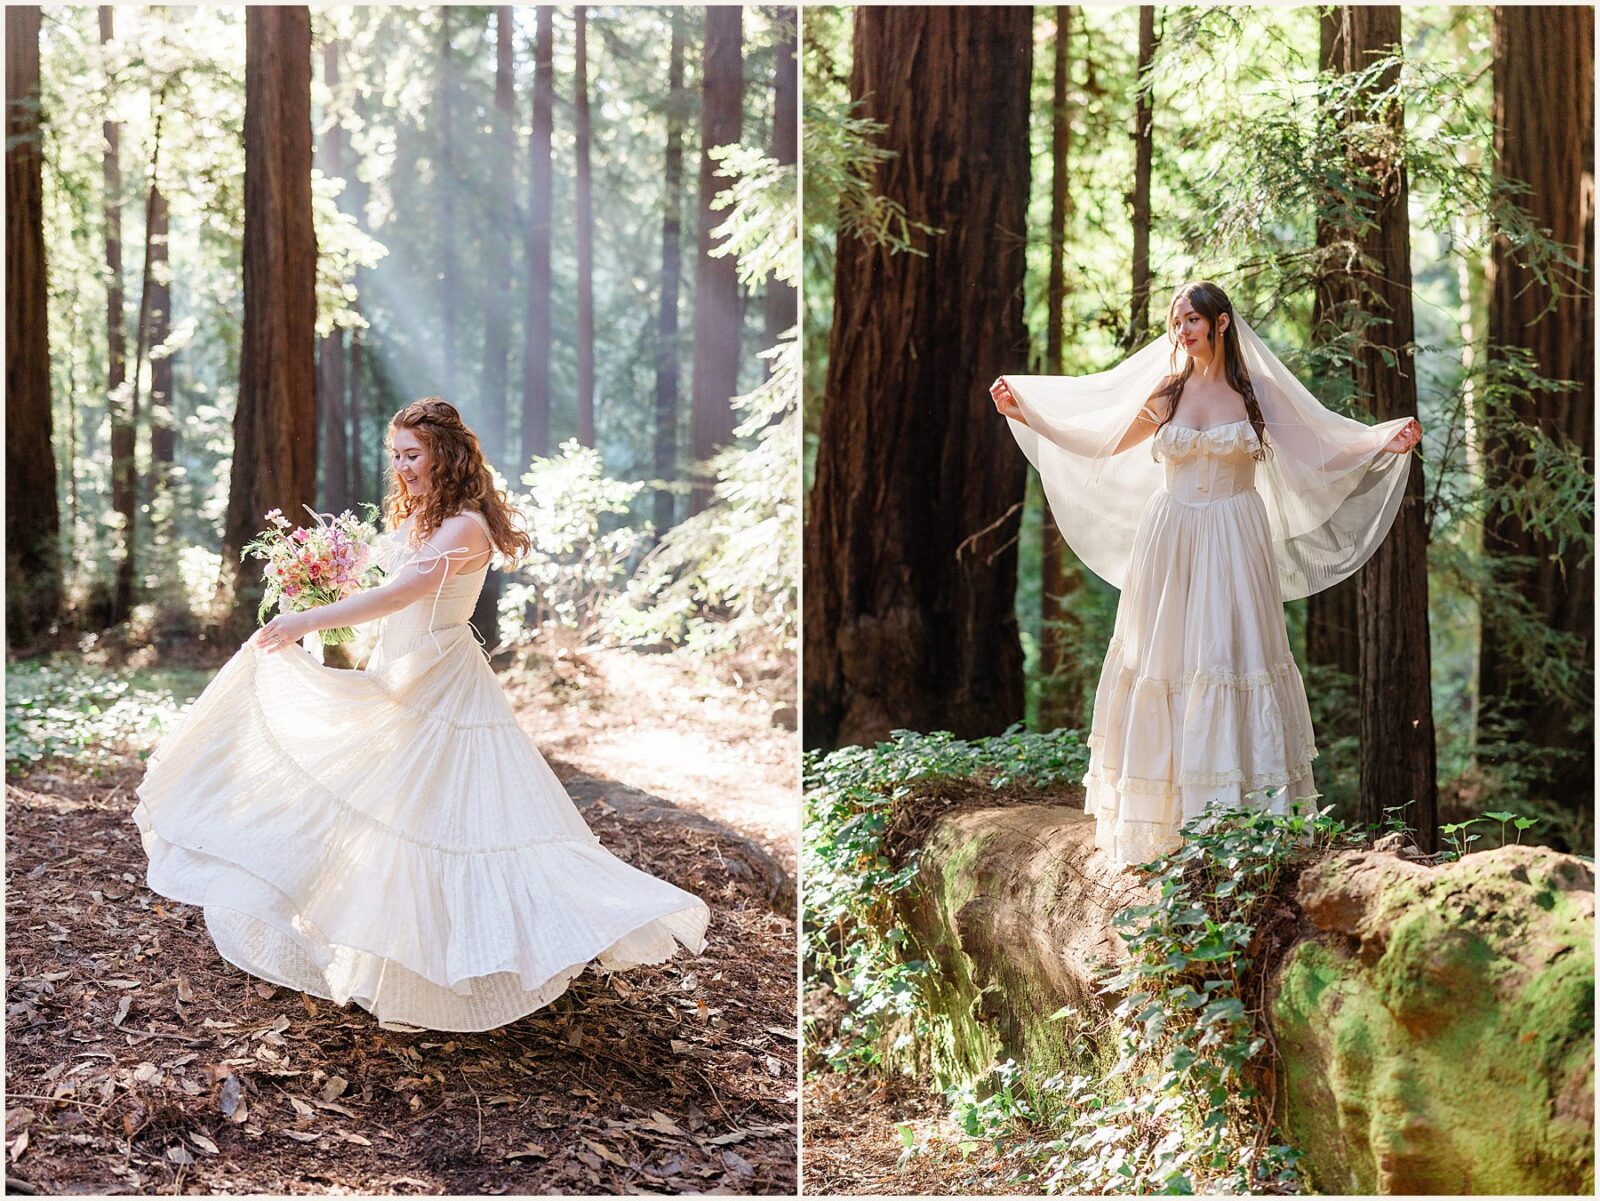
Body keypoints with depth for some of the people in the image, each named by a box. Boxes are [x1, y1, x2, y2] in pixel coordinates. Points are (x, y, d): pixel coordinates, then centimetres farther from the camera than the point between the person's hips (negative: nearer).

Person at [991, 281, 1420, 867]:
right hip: (1170, 546, 1)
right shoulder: (1165, 390, 5)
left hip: (1233, 544, -1)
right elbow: (1100, 439, 12)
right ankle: (1164, 815, 7)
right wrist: (1024, 414, 8)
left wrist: (1385, 444, -9)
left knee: (1235, 656, -3)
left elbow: (1320, 448, 3)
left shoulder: (1256, 390, 2)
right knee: (1166, 659, 1)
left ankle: (1243, 814, 2)